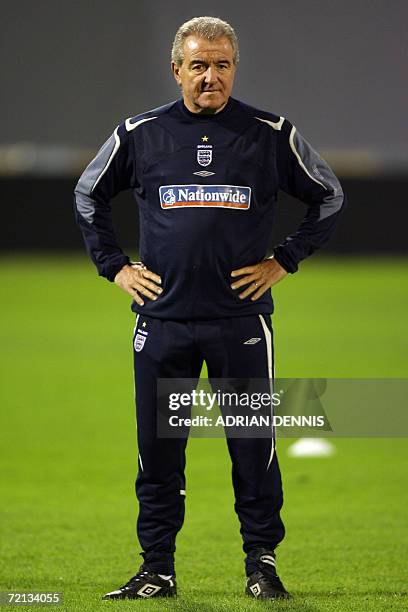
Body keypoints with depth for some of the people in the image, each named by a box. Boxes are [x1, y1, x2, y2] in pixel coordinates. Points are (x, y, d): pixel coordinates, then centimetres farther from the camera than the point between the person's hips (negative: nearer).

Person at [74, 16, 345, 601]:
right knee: (158, 449, 4)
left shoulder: (272, 135, 2)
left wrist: (283, 261, 5)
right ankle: (157, 569, 12)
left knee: (253, 447, 0)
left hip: (242, 319, -1)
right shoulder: (139, 135, 5)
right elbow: (89, 196, 19)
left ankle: (262, 562, 11)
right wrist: (115, 265, 11)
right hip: (162, 319, 1)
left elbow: (328, 198, 13)